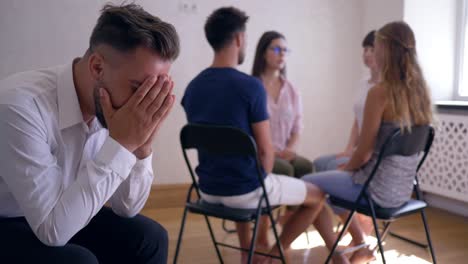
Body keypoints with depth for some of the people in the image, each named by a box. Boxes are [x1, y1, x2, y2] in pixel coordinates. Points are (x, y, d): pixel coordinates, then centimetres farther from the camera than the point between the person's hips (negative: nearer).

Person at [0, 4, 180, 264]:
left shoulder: (107, 109, -13)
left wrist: (141, 147, -23)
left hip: (59, 217, 6)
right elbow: (53, 230, -33)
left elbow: (126, 208, -6)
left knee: (149, 238, -9)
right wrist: (120, 144, -35)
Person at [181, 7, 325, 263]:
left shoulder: (192, 87, 0)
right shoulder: (250, 86, -19)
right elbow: (265, 150, -14)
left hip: (208, 189, 7)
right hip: (245, 189, -6)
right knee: (317, 196, 16)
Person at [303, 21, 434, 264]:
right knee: (335, 179, 29)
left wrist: (344, 169, 4)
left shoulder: (380, 92, -21)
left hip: (378, 189, -8)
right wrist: (348, 166, 17)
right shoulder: (420, 91, 3)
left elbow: (364, 154, -18)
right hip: (403, 188, 8)